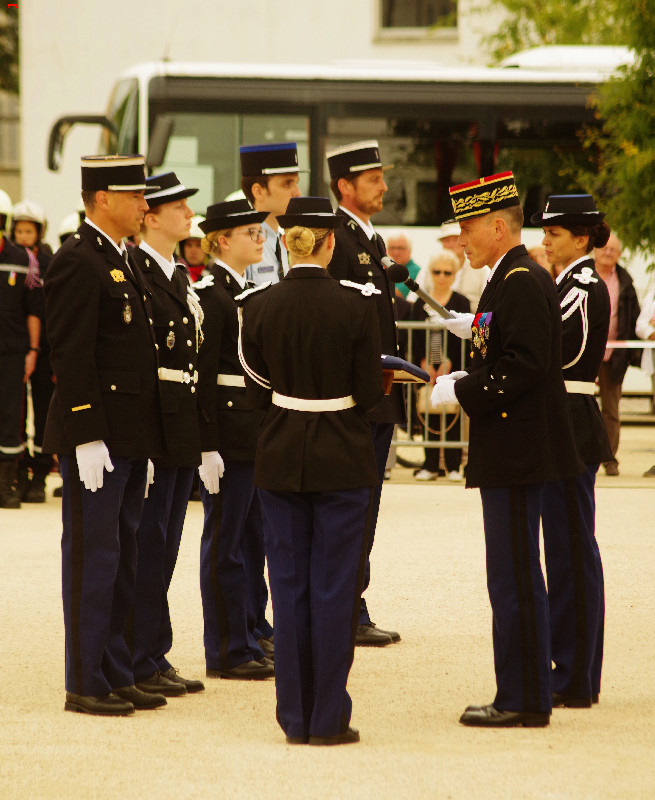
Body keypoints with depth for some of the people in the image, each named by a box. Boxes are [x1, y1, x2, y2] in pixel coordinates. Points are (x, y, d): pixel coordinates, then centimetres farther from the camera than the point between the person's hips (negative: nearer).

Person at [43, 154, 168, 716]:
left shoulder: (123, 263, 17)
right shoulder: (77, 263, -13)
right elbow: (71, 358, -17)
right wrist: (87, 439, -21)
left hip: (130, 441, 9)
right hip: (96, 437, -9)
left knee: (123, 559, 12)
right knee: (93, 559, -4)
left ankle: (115, 675, 18)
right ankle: (85, 685, 1)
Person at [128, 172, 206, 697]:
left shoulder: (180, 277, 17)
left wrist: (201, 435, 17)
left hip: (183, 430, 9)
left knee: (164, 546, 12)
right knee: (146, 543, -4)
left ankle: (154, 658, 17)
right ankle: (143, 662, 1)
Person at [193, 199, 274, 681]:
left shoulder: (248, 292, 15)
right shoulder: (210, 294, -13)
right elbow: (202, 375, -16)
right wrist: (208, 447, -20)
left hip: (257, 432, 9)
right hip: (228, 432, -9)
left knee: (253, 538, 13)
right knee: (226, 542, -2)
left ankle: (251, 638, 20)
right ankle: (228, 652, 2)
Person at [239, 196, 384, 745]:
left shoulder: (260, 307, -3)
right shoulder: (355, 306, -12)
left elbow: (258, 392, 2)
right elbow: (370, 394, -9)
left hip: (281, 457, 3)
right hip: (343, 457, -3)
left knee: (289, 585, 9)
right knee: (334, 587, 3)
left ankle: (295, 717, 11)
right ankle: (329, 718, 5)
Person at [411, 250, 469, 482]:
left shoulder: (461, 303, 2)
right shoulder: (421, 303, 10)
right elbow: (415, 336, 5)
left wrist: (448, 363, -13)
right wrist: (424, 363, -7)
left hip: (453, 367, -2)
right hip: (427, 368, 2)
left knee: (452, 416, -3)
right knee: (430, 416, 2)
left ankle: (453, 466, 3)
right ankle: (430, 465, 8)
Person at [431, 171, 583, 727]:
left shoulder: (522, 282, -16)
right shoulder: (511, 279, 16)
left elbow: (526, 365, -24)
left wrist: (461, 391, -17)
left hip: (519, 453, -11)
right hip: (510, 453, 11)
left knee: (515, 578, -6)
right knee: (516, 578, 14)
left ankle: (525, 701, -2)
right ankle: (525, 695, 20)